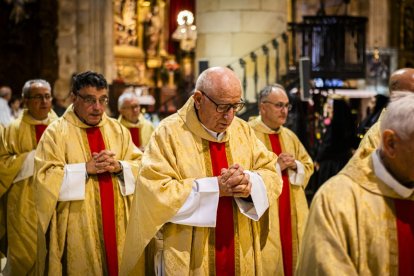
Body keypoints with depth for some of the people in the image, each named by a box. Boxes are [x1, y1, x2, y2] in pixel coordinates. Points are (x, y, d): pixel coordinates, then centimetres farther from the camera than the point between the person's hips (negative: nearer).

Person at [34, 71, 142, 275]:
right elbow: (45, 177, -12)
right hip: (78, 227, -4)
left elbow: (140, 166, 7)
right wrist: (85, 168, -18)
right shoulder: (56, 132, -4)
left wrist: (119, 166, -13)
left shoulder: (118, 130, 10)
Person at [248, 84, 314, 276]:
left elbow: (308, 166, 17)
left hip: (292, 213, 6)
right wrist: (276, 166, -17)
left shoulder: (290, 136, 13)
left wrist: (295, 166, -4)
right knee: (267, 261, -4)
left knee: (291, 254, 9)